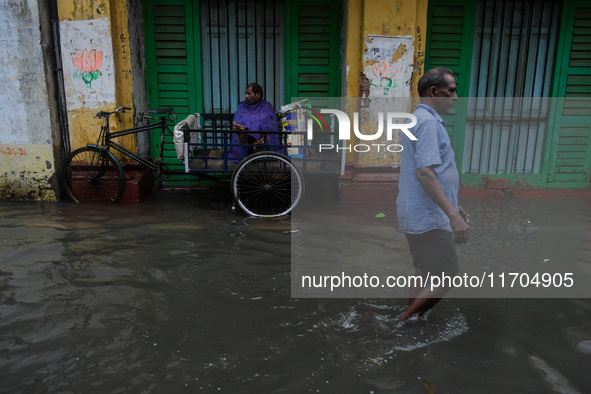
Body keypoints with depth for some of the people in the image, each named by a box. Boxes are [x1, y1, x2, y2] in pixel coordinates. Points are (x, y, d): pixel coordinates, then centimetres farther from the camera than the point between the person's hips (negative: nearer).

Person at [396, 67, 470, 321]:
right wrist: (453, 214, -25)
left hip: (419, 216, 11)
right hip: (428, 218, -11)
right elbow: (425, 173, -26)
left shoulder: (420, 119, 18)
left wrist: (453, 207, 27)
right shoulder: (428, 121, -15)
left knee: (424, 276, 17)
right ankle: (404, 324, 3)